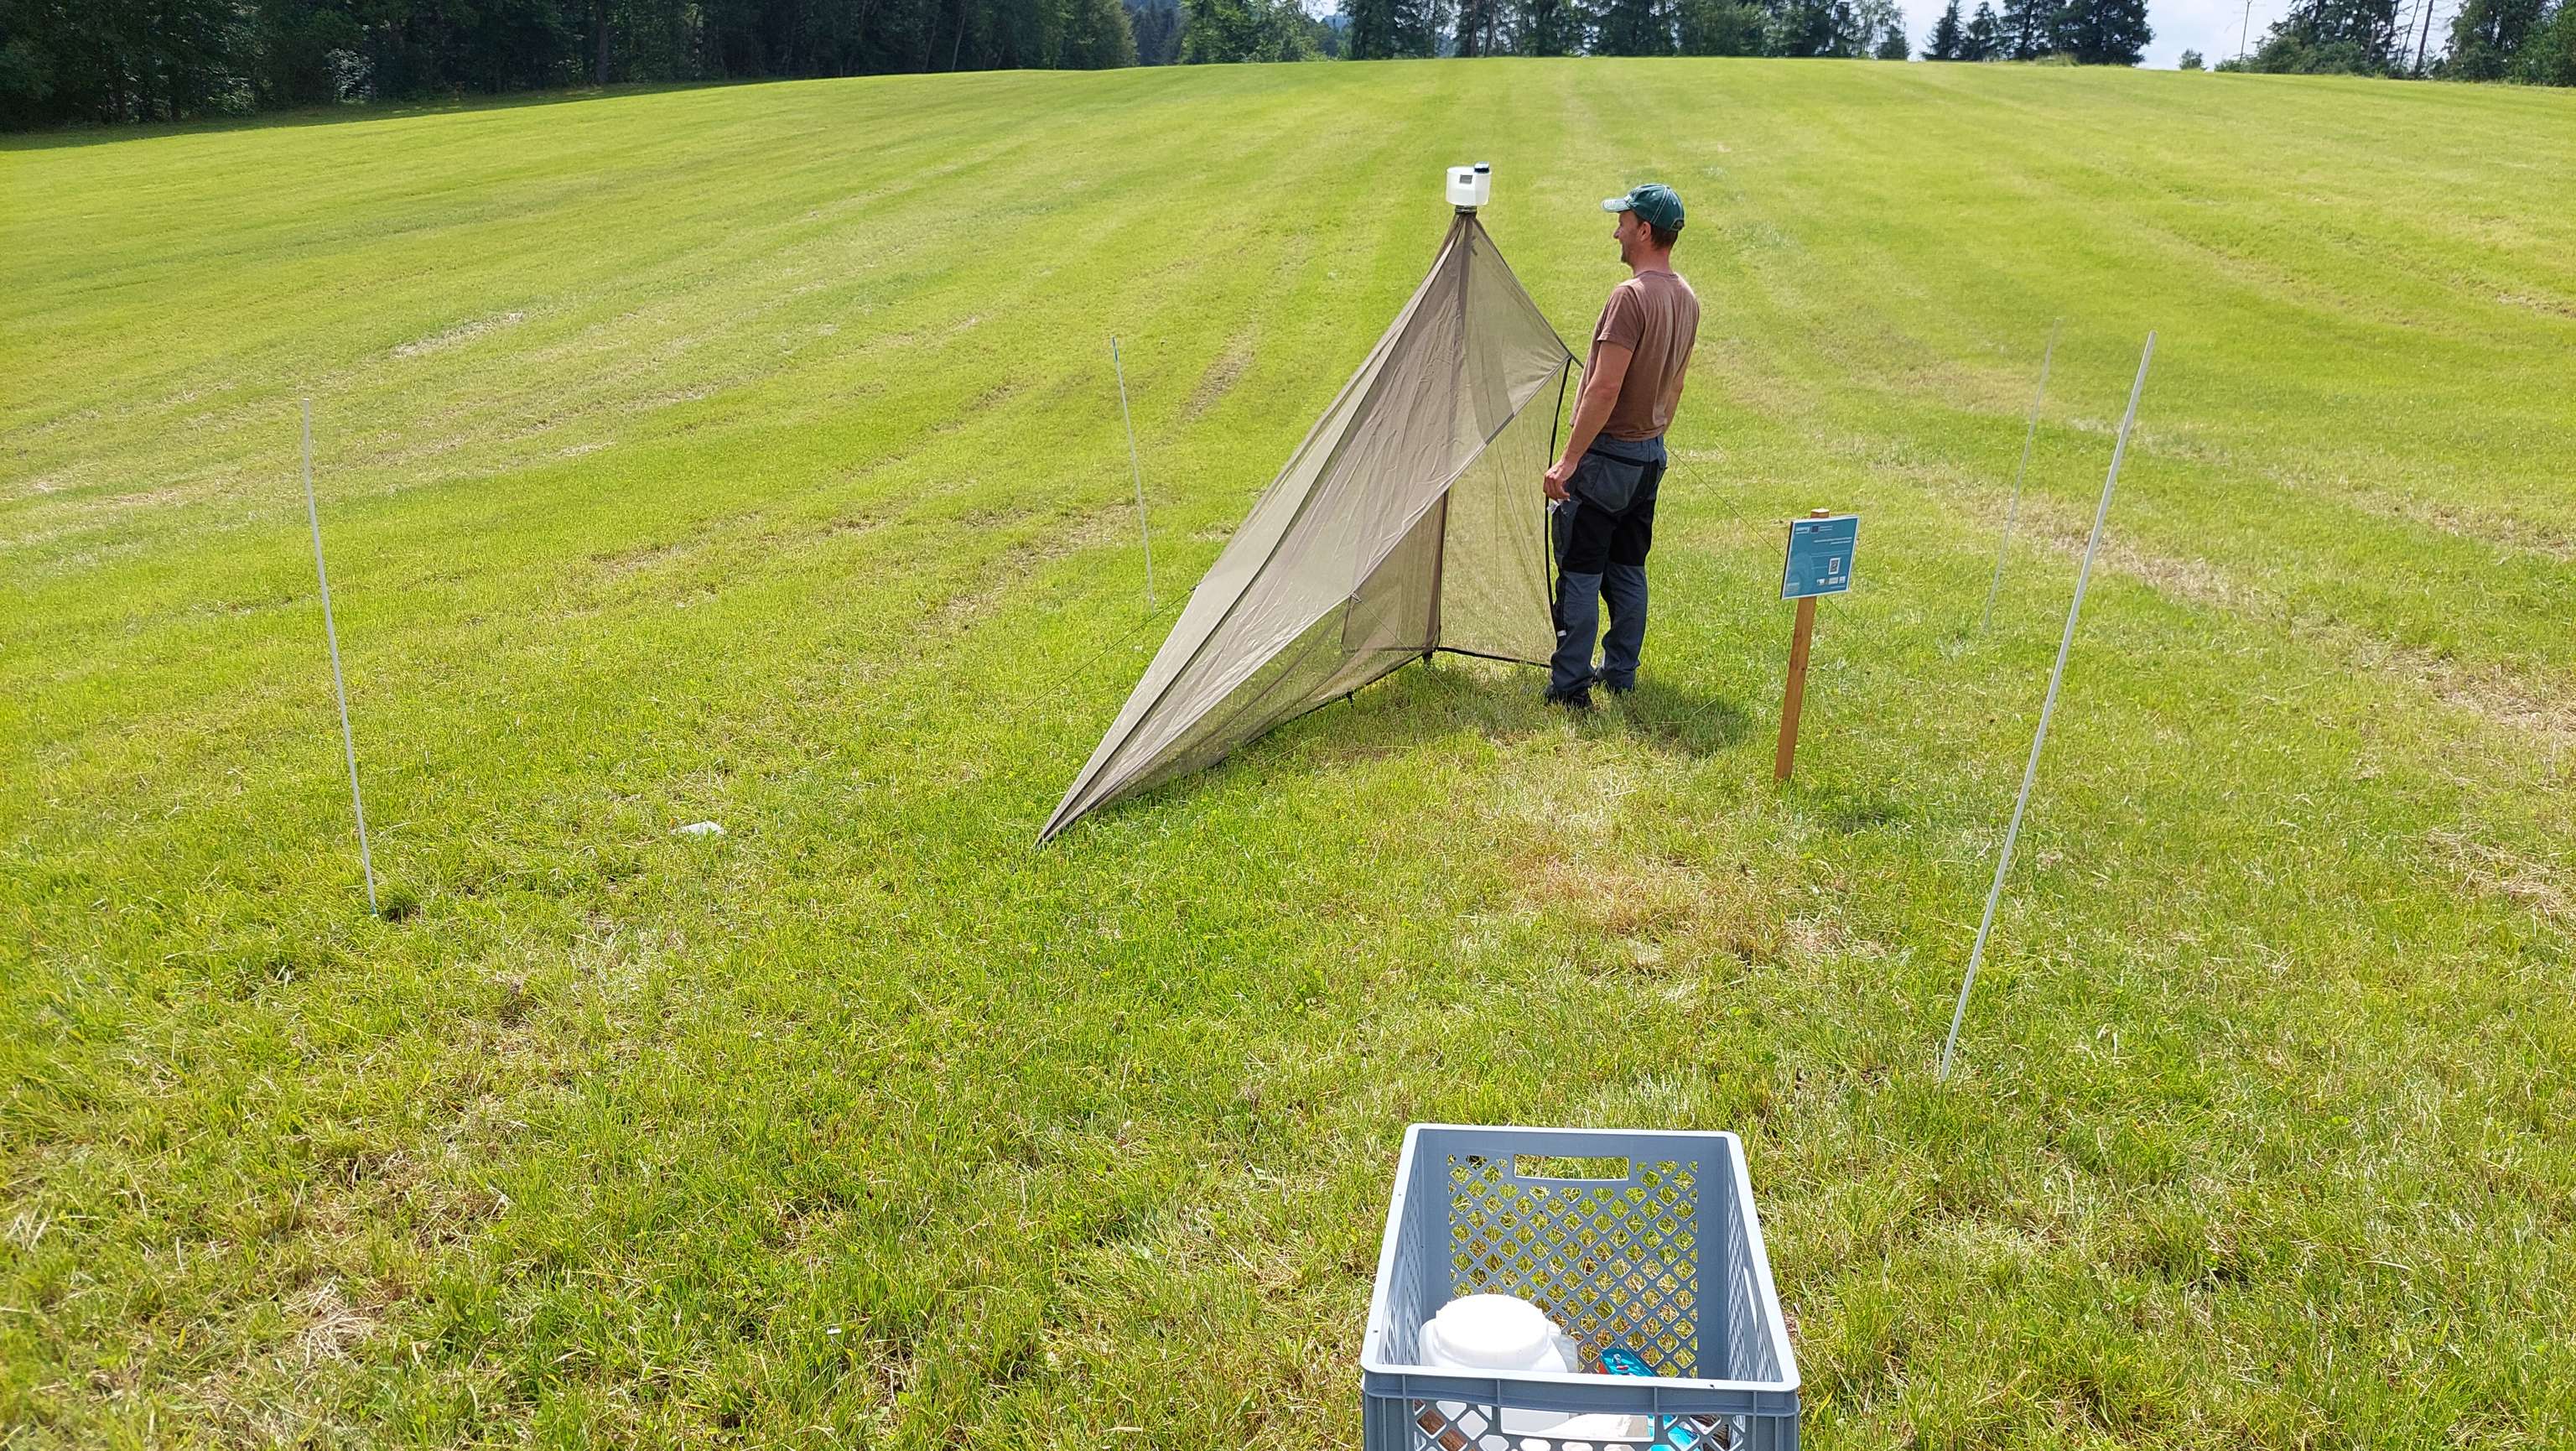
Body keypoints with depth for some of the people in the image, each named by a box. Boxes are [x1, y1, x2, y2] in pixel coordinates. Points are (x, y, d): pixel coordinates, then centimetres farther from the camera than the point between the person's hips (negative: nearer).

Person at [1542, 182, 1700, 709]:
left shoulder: (1631, 296, -20)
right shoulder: (1686, 299, 8)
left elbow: (1605, 388, -24)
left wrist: (1568, 460, -22)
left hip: (1606, 455, -9)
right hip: (1651, 455, 9)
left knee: (1579, 573, -2)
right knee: (1628, 571, 16)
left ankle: (1569, 686, 1)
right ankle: (1620, 675, 24)